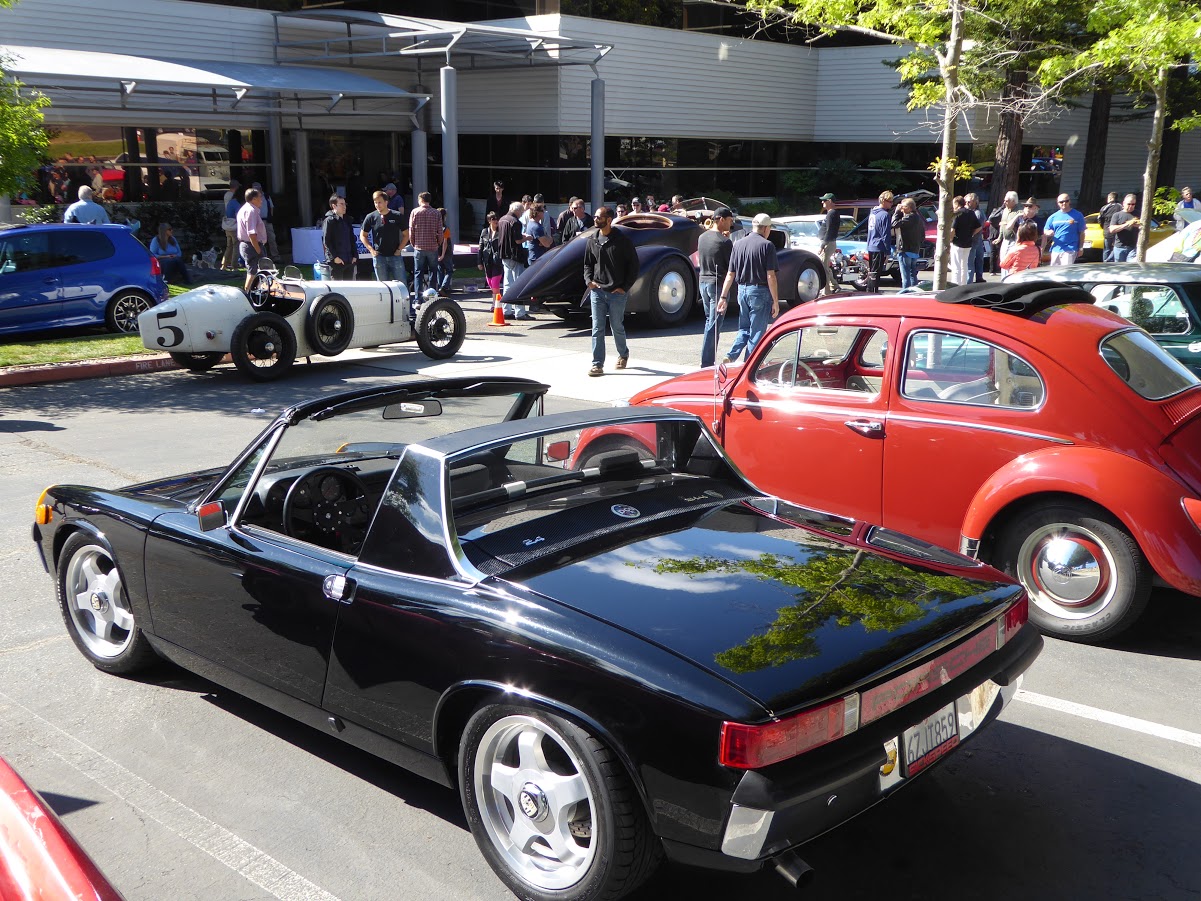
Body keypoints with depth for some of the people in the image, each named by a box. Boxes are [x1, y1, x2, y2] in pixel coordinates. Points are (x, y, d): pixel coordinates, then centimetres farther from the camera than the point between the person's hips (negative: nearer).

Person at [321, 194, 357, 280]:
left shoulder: (347, 221, 16)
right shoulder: (329, 221, -5)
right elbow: (326, 241, -11)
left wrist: (354, 255, 9)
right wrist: (334, 257, -16)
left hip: (349, 261, 7)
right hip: (336, 261, -7)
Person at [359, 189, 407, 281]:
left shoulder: (397, 216, -2)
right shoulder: (371, 217, 0)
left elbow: (406, 235, 6)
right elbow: (363, 235, 11)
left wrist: (399, 249, -3)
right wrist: (371, 250, 0)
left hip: (395, 256, -1)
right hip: (379, 256, 1)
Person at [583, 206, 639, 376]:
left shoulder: (622, 241, -6)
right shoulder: (592, 240, 7)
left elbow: (633, 265, -2)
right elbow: (587, 263, 17)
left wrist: (625, 287, -7)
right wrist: (589, 280, -1)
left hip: (617, 292, -3)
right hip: (597, 291, 3)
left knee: (617, 327, 9)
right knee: (597, 328, -1)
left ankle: (623, 354, 35)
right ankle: (597, 365, 1)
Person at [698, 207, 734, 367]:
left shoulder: (702, 238, 6)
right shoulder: (724, 242, -16)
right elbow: (732, 266, -11)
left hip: (703, 282, 8)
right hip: (718, 284, -8)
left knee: (709, 321, 18)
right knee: (714, 325, -4)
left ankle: (708, 360, 21)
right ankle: (707, 363, -4)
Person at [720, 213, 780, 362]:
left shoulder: (738, 244, 6)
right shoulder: (767, 245, -10)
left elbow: (730, 274, 6)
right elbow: (770, 276, -13)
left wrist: (723, 297, 9)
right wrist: (775, 301, -9)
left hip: (742, 290, 5)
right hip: (760, 291, -5)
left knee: (744, 329, 19)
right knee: (757, 332, 5)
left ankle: (731, 356, 1)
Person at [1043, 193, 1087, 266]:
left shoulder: (1077, 215, 3)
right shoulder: (1053, 216, 12)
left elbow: (1082, 233, 3)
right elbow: (1045, 231, 11)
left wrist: (1080, 248, -1)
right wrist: (1049, 233, -13)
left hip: (1070, 249, -4)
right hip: (1056, 249, 4)